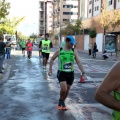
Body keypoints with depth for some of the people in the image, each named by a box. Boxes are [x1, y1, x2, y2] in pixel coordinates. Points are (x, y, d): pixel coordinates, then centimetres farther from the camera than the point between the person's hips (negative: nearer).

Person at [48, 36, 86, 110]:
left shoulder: (74, 51, -3)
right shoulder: (59, 51, -6)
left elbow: (79, 62, -7)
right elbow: (52, 59, 9)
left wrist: (83, 72, -15)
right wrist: (50, 69, 3)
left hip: (70, 73, 3)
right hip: (61, 73, -2)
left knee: (67, 90, 11)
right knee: (63, 89, -17)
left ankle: (63, 102, 36)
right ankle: (60, 101, 13)